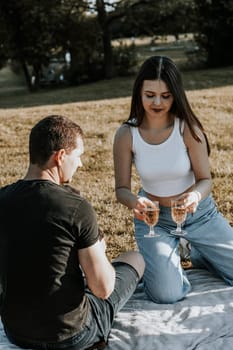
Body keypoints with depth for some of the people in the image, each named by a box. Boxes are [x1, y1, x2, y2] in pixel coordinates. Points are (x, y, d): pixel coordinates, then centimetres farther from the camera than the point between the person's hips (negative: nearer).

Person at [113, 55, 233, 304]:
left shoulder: (187, 128, -19)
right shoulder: (126, 134, -17)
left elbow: (205, 179, -13)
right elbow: (122, 189, -10)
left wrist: (195, 196, -37)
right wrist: (135, 202, -35)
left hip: (199, 213, 1)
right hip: (154, 218, -1)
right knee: (167, 295, -18)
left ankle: (198, 254, 28)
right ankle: (151, 258, 16)